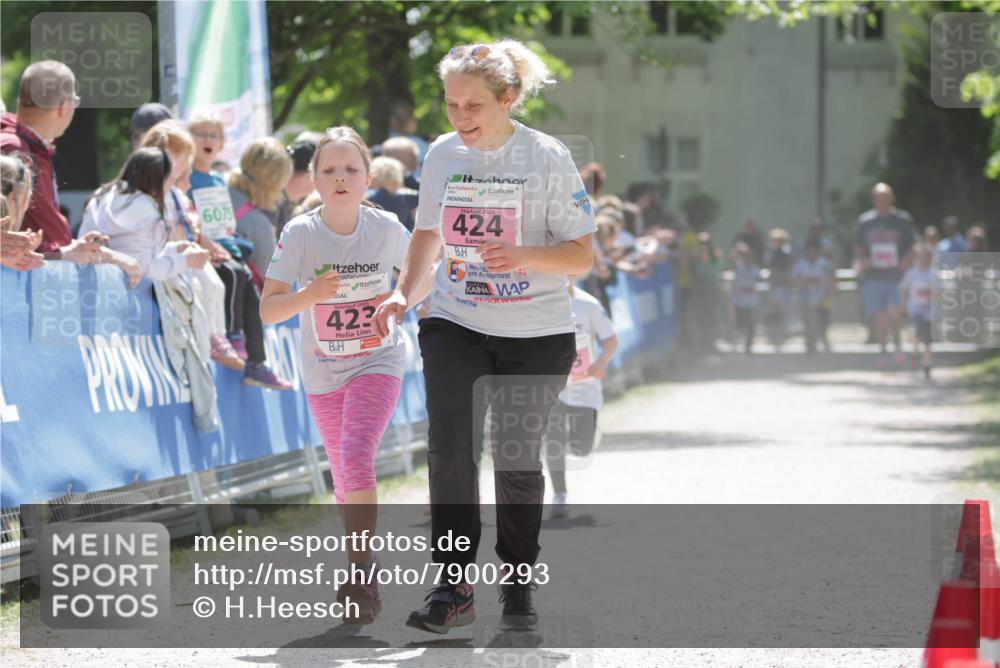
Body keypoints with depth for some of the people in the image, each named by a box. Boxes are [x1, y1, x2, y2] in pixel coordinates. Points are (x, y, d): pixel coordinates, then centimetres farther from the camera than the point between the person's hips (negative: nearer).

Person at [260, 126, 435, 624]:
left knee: (356, 457, -24)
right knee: (345, 480, 14)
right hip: (323, 373, 2)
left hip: (377, 364, -2)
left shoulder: (386, 228, -10)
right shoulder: (300, 233, -12)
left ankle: (361, 569, -20)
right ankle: (362, 581, 32)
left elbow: (425, 278, 7)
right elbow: (268, 310, -15)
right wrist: (311, 295, -33)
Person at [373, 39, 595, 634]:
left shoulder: (548, 157, -10)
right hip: (455, 326, 2)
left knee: (518, 458, 6)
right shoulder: (442, 155, 2)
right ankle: (454, 587, -11)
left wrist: (525, 256, -27)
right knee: (450, 449, -14)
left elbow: (583, 254, -9)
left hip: (536, 335, -2)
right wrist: (404, 292, 2)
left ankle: (519, 584, 24)